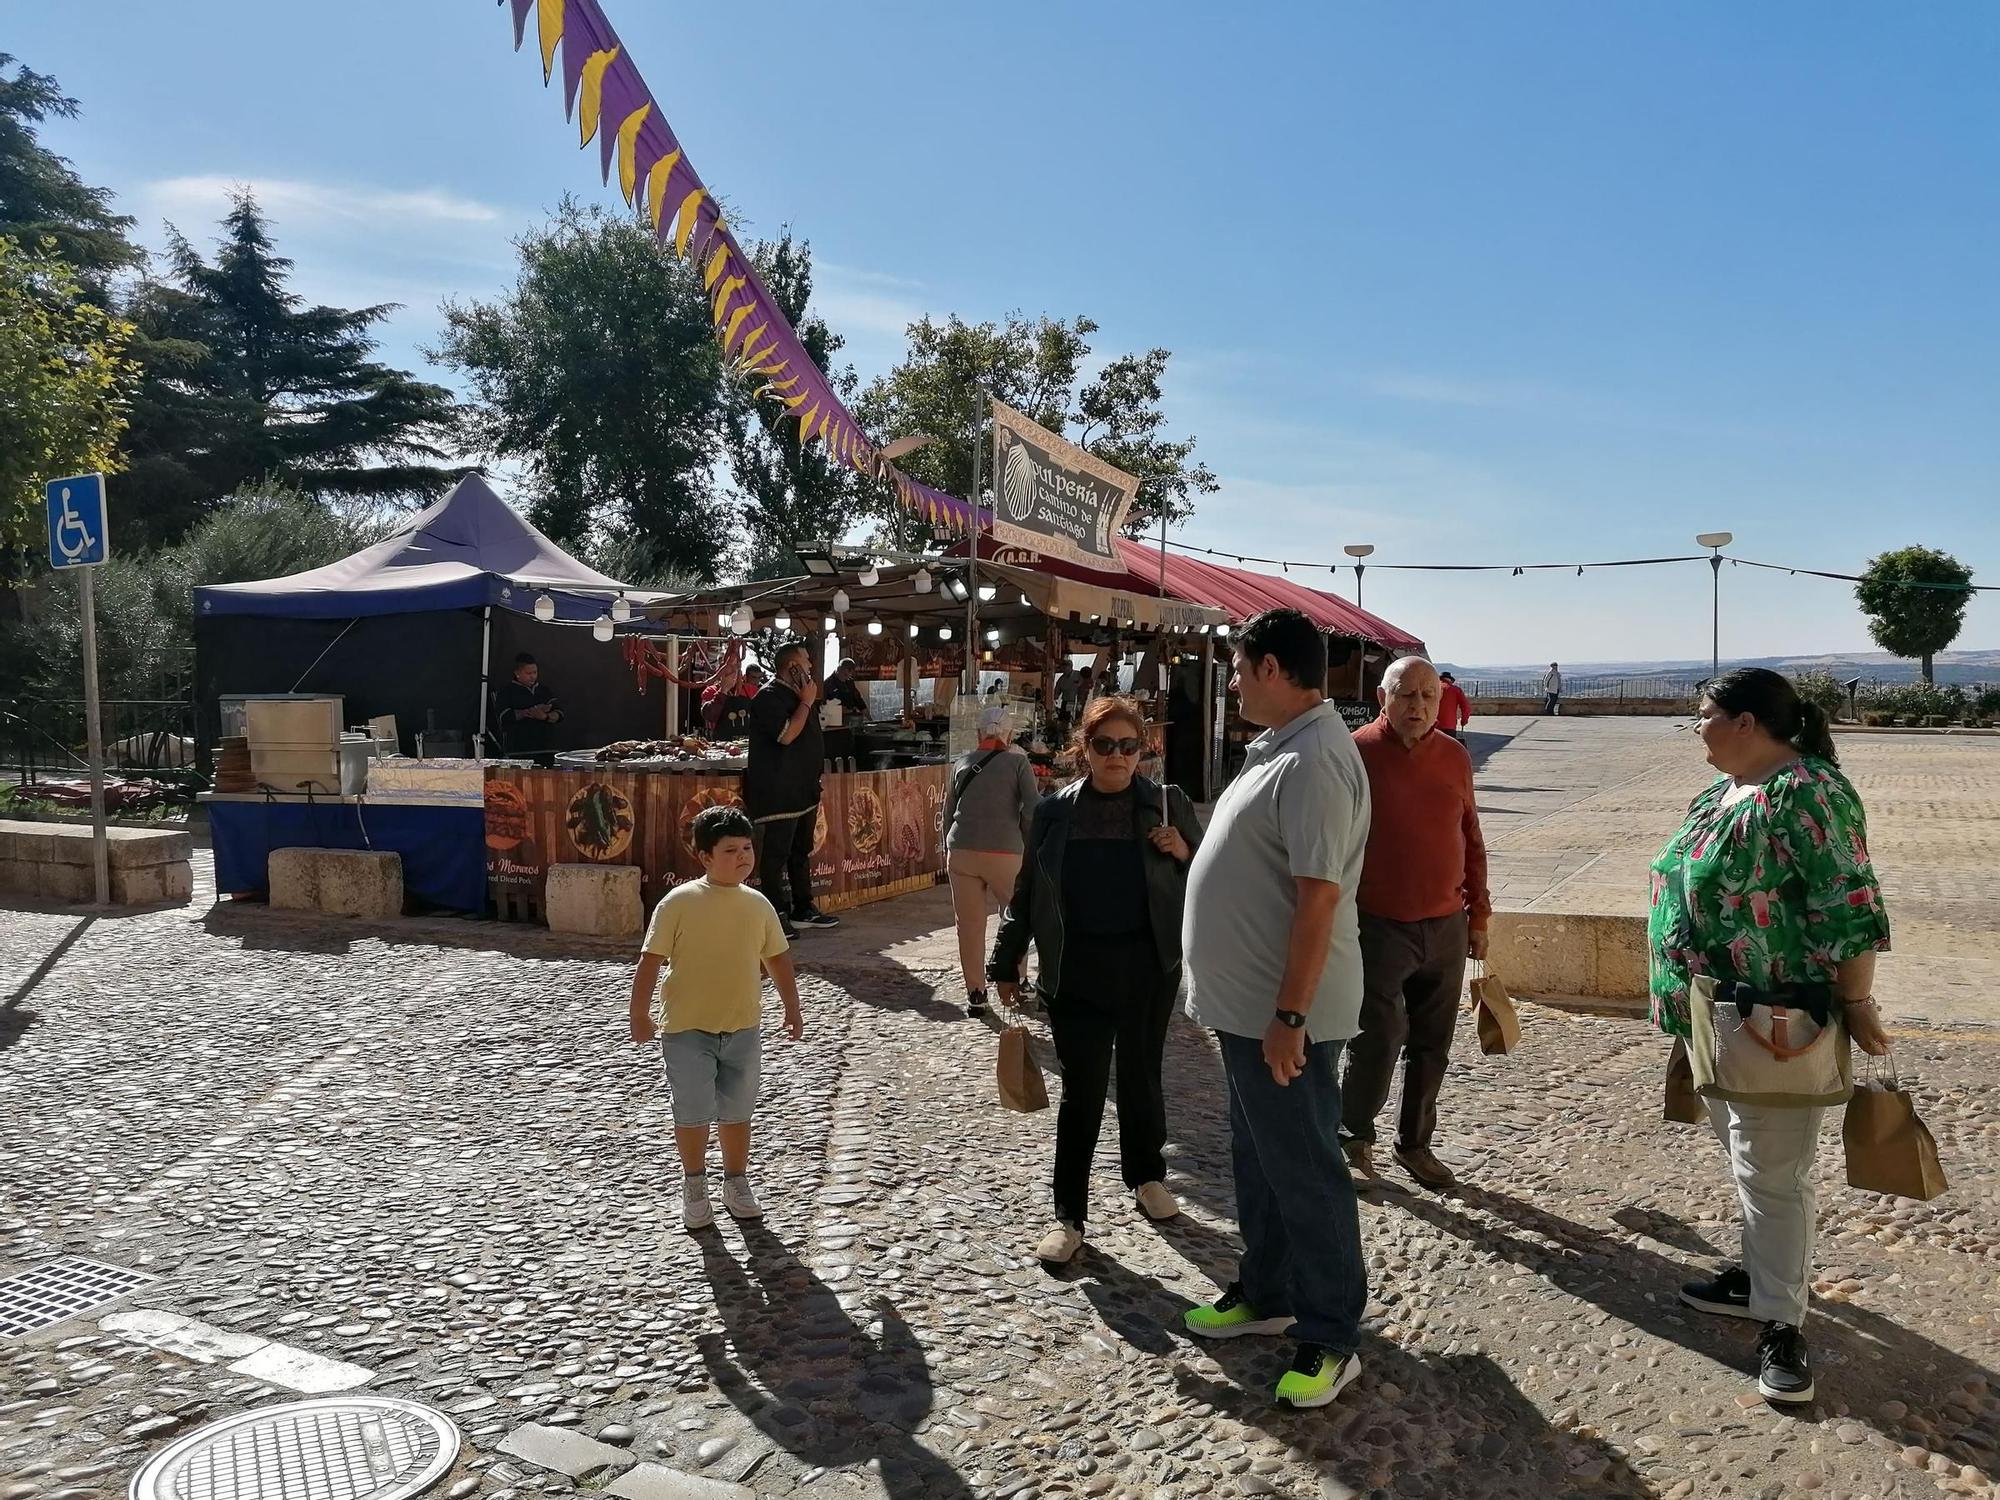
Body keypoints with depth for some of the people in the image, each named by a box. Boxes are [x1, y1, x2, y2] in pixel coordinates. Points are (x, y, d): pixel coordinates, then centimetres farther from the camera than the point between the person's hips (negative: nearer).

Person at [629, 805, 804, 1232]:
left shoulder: (758, 905, 1)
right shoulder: (679, 902, -12)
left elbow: (778, 958, 12)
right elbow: (651, 960, -9)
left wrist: (792, 1007, 12)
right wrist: (640, 1015, -10)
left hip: (742, 1028, 4)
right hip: (687, 1029, -3)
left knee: (737, 1111, 13)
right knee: (694, 1112, 4)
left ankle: (737, 1183, 30)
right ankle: (694, 1186, 24)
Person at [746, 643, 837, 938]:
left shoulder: (797, 696, 18)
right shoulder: (769, 697, -12)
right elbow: (786, 735, -25)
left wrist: (815, 789, 21)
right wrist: (806, 703, -14)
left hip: (803, 792, 10)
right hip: (778, 795, -10)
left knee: (802, 852, 15)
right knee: (776, 855, -6)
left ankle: (803, 909, 22)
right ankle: (776, 915, -4)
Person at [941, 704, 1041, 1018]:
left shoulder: (963, 763, 11)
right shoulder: (1017, 760, 2)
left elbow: (949, 810, 16)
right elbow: (1033, 809, -5)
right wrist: (1027, 847, 8)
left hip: (961, 851, 3)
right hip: (1004, 852, -3)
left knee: (969, 925, 6)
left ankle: (975, 993, 8)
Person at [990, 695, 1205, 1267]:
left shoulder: (1167, 805, -1)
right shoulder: (1055, 811, 0)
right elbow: (1027, 893, 7)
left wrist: (1184, 855, -15)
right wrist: (1006, 962, 8)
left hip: (1148, 967, 1)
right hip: (1076, 970, 0)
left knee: (1141, 1076, 15)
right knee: (1081, 1089, 1)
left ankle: (1146, 1177, 38)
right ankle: (1069, 1215, 11)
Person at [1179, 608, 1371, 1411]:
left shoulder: (1313, 759, -22)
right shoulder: (1280, 747, 11)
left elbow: (1318, 897, -26)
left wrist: (1289, 1017, -26)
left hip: (1281, 1011, -10)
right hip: (1247, 1001, 10)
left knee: (1304, 1171, 2)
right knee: (1259, 1160, 21)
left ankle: (1330, 1336, 16)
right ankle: (1267, 1292, 37)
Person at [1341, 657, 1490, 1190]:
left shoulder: (1455, 757, 6)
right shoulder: (1356, 753, -10)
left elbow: (1471, 842, 14)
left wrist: (1478, 916, 14)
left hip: (1446, 927, 5)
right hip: (1378, 926, -5)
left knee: (1432, 1046, 12)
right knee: (1380, 1038, -7)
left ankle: (1415, 1142, 29)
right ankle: (1354, 1136, 18)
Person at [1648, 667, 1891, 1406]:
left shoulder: (1806, 794, -19)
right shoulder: (1724, 791, 11)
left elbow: (1849, 911, -20)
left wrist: (1855, 1005, -17)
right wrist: (1688, 1001, 22)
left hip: (1775, 1023, -9)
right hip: (1714, 1016, 9)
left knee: (1772, 1170, -2)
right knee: (1747, 1158, 19)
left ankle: (1781, 1324, 8)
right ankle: (1762, 1274, 32)